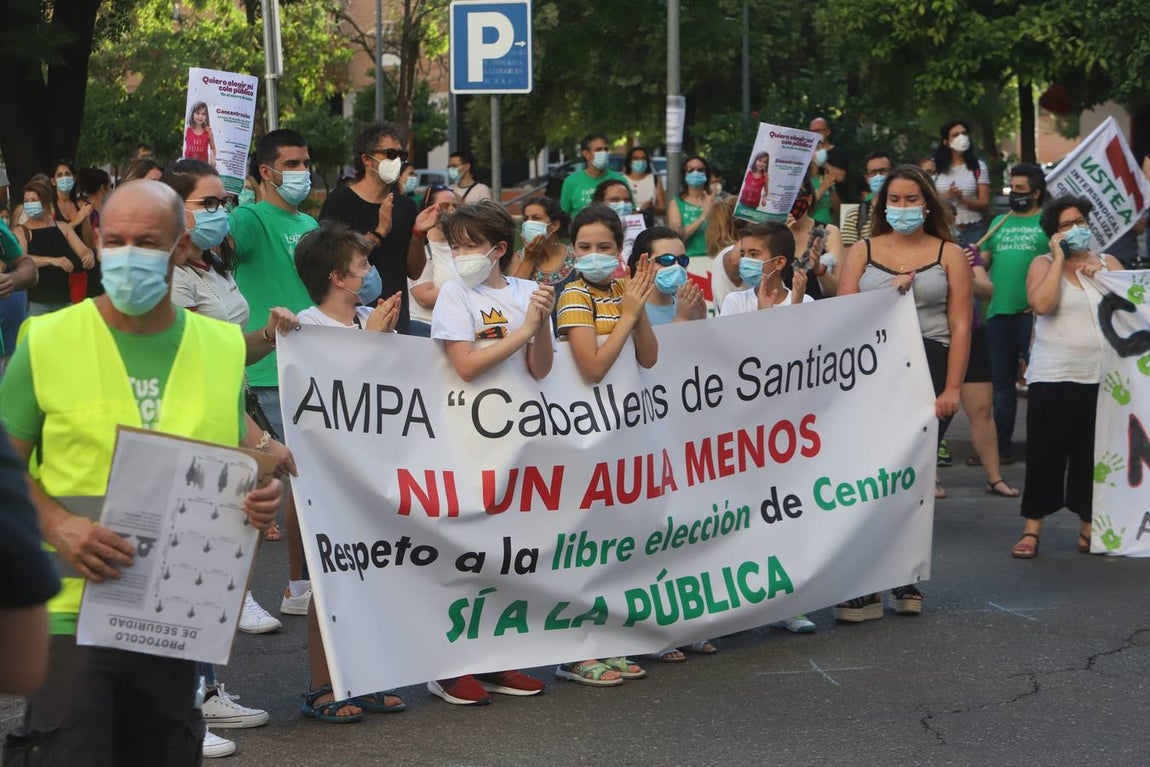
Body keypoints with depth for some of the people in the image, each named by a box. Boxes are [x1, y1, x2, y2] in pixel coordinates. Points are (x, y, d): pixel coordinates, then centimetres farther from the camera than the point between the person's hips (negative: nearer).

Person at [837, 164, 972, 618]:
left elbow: (960, 326, 2)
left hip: (928, 370, 0)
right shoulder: (862, 252, 11)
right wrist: (890, 295, -10)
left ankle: (905, 580, 14)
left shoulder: (949, 255, 8)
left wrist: (951, 389, -6)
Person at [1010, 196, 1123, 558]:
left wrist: (1100, 274, -8)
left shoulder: (1107, 262, 12)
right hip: (1053, 376, -3)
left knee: (1093, 455, 7)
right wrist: (1060, 258, -12)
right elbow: (1042, 304, -16)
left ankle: (1088, 528, 17)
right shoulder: (1044, 264, 3)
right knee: (1045, 454, -2)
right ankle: (1032, 530, 3)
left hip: (1102, 377, 3)